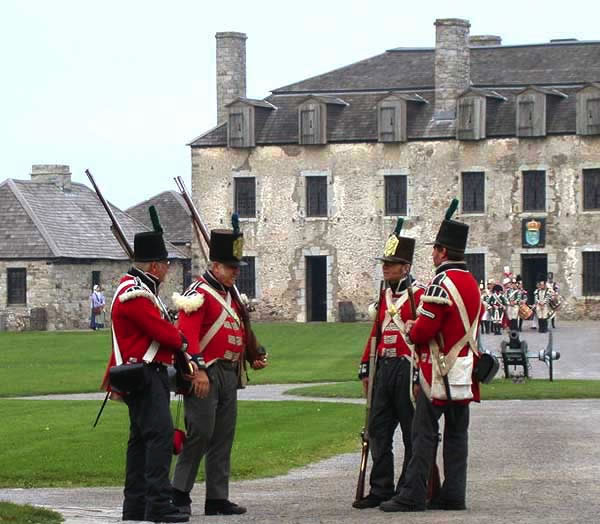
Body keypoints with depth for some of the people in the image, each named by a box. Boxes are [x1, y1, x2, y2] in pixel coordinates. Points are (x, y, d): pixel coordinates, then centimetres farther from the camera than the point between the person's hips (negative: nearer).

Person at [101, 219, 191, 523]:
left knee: (141, 438, 11)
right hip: (144, 377, -11)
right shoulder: (135, 295, -17)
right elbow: (163, 332, -18)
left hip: (150, 375, 11)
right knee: (160, 433, -18)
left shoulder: (142, 290, 19)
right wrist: (182, 342, 1)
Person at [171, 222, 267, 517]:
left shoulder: (230, 294, 18)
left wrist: (254, 356, 11)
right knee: (200, 434, -10)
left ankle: (218, 498, 12)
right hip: (207, 375, -9)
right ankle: (180, 494, -2)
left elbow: (240, 330, 25)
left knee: (223, 438, 8)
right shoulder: (199, 293, -10)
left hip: (229, 374, 9)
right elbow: (187, 334, -19)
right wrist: (197, 370, -27)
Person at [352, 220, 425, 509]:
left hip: (407, 369, -7)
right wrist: (366, 368, 16)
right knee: (378, 430, 6)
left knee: (412, 434, 2)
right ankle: (381, 489, 11)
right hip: (384, 368, 7)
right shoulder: (385, 294, 14)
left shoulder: (419, 295, -9)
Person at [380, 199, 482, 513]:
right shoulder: (472, 283, 13)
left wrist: (411, 331, 3)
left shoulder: (441, 284, -16)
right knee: (457, 433, 9)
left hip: (440, 372, -8)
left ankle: (412, 496, -7)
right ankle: (453, 495, 10)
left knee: (424, 433, -6)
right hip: (464, 373, 8)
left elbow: (424, 330, -20)